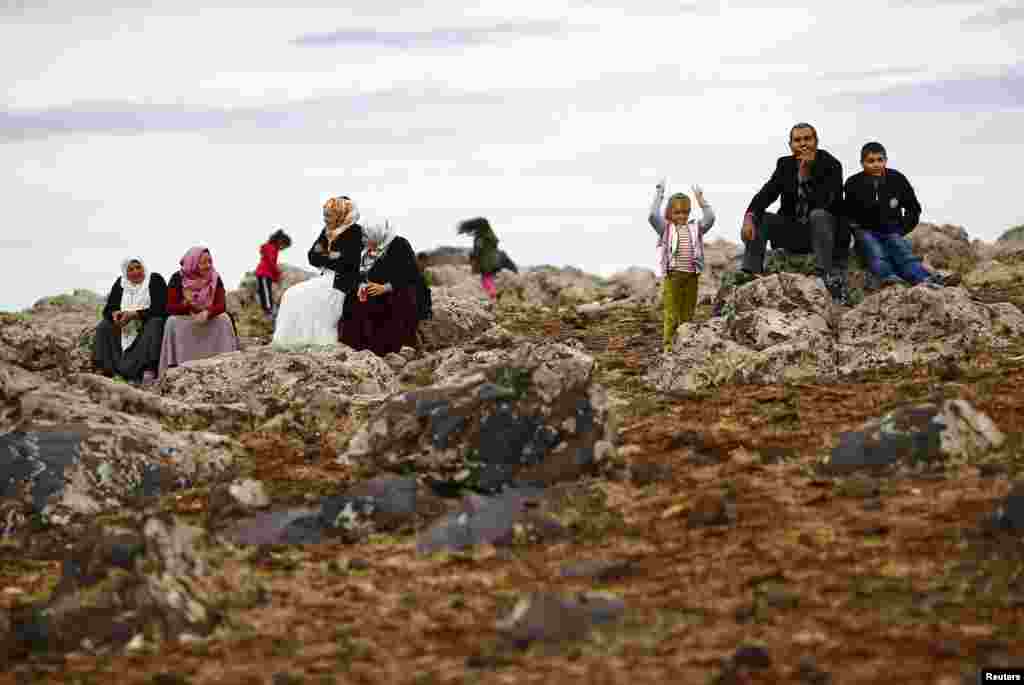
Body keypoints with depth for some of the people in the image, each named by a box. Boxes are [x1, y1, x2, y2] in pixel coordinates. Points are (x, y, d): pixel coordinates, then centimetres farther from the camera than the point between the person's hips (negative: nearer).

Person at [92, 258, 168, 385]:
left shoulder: (155, 280, -6)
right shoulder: (120, 283, 7)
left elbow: (160, 308, -18)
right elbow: (108, 308, 3)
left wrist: (134, 314, -28)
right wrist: (115, 314, -22)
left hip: (149, 322, -5)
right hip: (125, 326, 5)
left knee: (154, 324, -36)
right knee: (103, 327, -14)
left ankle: (149, 369, -48)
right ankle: (104, 369, -26)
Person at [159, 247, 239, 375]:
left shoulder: (215, 278, -5)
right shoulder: (178, 279, -9)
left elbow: (221, 305, -14)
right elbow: (170, 307, -14)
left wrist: (207, 313, -36)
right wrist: (187, 304, -35)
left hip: (209, 319, 2)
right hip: (183, 319, -2)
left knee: (224, 319, -26)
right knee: (172, 322, -32)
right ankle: (174, 366, -35)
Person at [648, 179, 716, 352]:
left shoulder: (695, 228, 11)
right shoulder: (665, 228, 3)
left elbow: (710, 218, -2)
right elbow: (652, 216, -12)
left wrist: (700, 200, -3)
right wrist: (659, 194, -11)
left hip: (691, 275, 3)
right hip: (672, 275, -3)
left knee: (688, 312, 9)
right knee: (671, 312, -5)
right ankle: (668, 343, -3)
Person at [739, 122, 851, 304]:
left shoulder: (832, 165, -13)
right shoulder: (785, 164, 4)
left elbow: (822, 202, -27)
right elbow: (768, 192, -9)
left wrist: (806, 174, -32)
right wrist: (750, 217, -26)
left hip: (827, 231, -5)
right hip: (794, 230, 5)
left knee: (818, 214, -36)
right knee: (757, 219, -12)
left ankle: (825, 274, -37)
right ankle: (751, 272, -21)